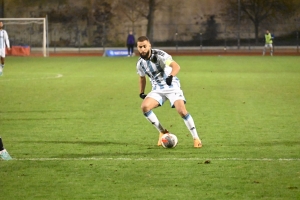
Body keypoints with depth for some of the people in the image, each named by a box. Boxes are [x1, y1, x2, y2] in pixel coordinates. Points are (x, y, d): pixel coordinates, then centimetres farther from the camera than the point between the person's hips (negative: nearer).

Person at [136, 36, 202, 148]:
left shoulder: (159, 55, -18)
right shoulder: (140, 63, 0)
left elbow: (176, 66, -30)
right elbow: (142, 77, 21)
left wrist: (171, 76, -49)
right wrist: (141, 93, 13)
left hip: (172, 86, -5)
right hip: (157, 89, 5)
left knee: (182, 110, -24)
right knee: (144, 107, -19)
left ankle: (196, 138, -10)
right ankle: (162, 132, -1)